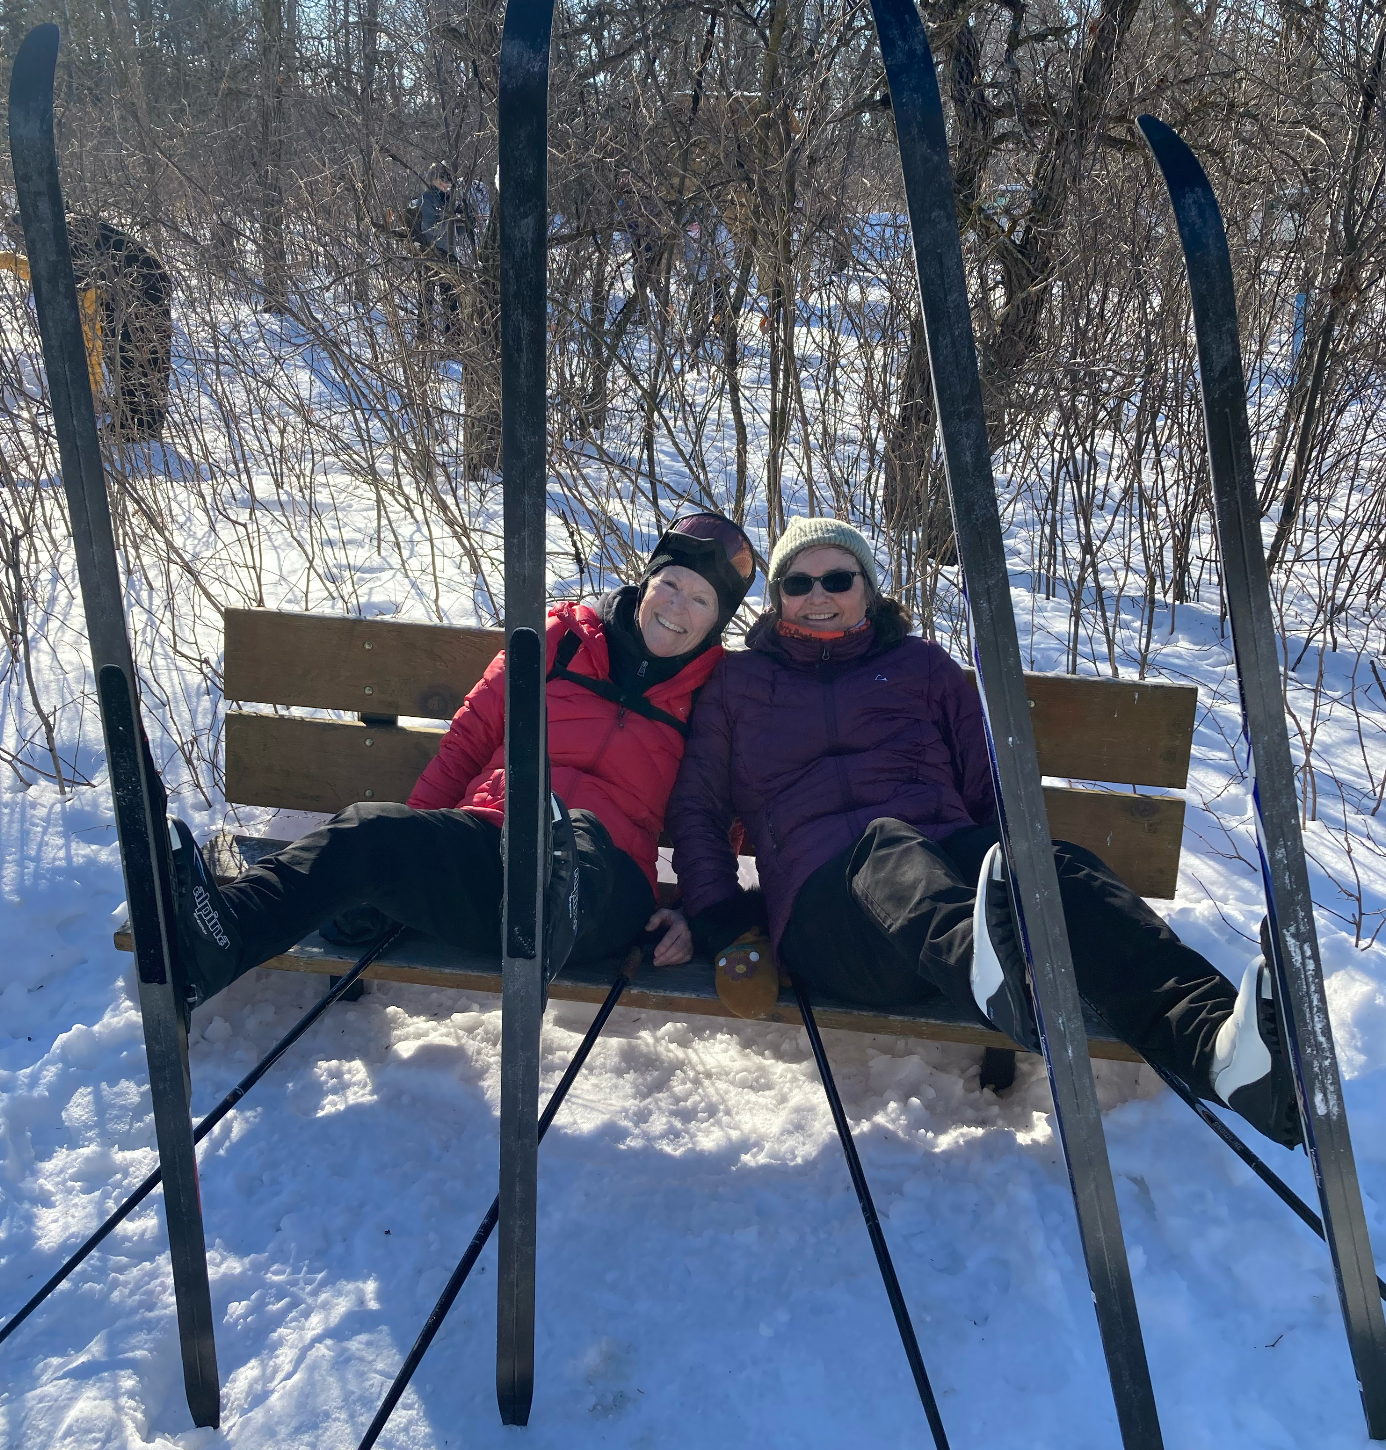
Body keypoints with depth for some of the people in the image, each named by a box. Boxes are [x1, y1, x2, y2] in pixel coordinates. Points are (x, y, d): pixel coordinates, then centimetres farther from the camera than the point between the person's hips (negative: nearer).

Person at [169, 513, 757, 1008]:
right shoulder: (562, 637, 16)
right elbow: (470, 736, 17)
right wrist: (415, 839, 12)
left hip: (603, 877, -2)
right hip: (483, 849, 3)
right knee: (368, 831, -27)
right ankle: (213, 943, -44)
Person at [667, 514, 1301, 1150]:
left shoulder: (921, 665, 27)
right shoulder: (737, 681, 24)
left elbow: (994, 788, 23)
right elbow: (695, 808, 20)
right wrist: (721, 923, 3)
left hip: (953, 862, 2)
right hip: (829, 901, -2)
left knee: (1059, 867, -32)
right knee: (887, 843, -39)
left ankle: (1217, 1038, -58)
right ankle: (997, 978, -72)